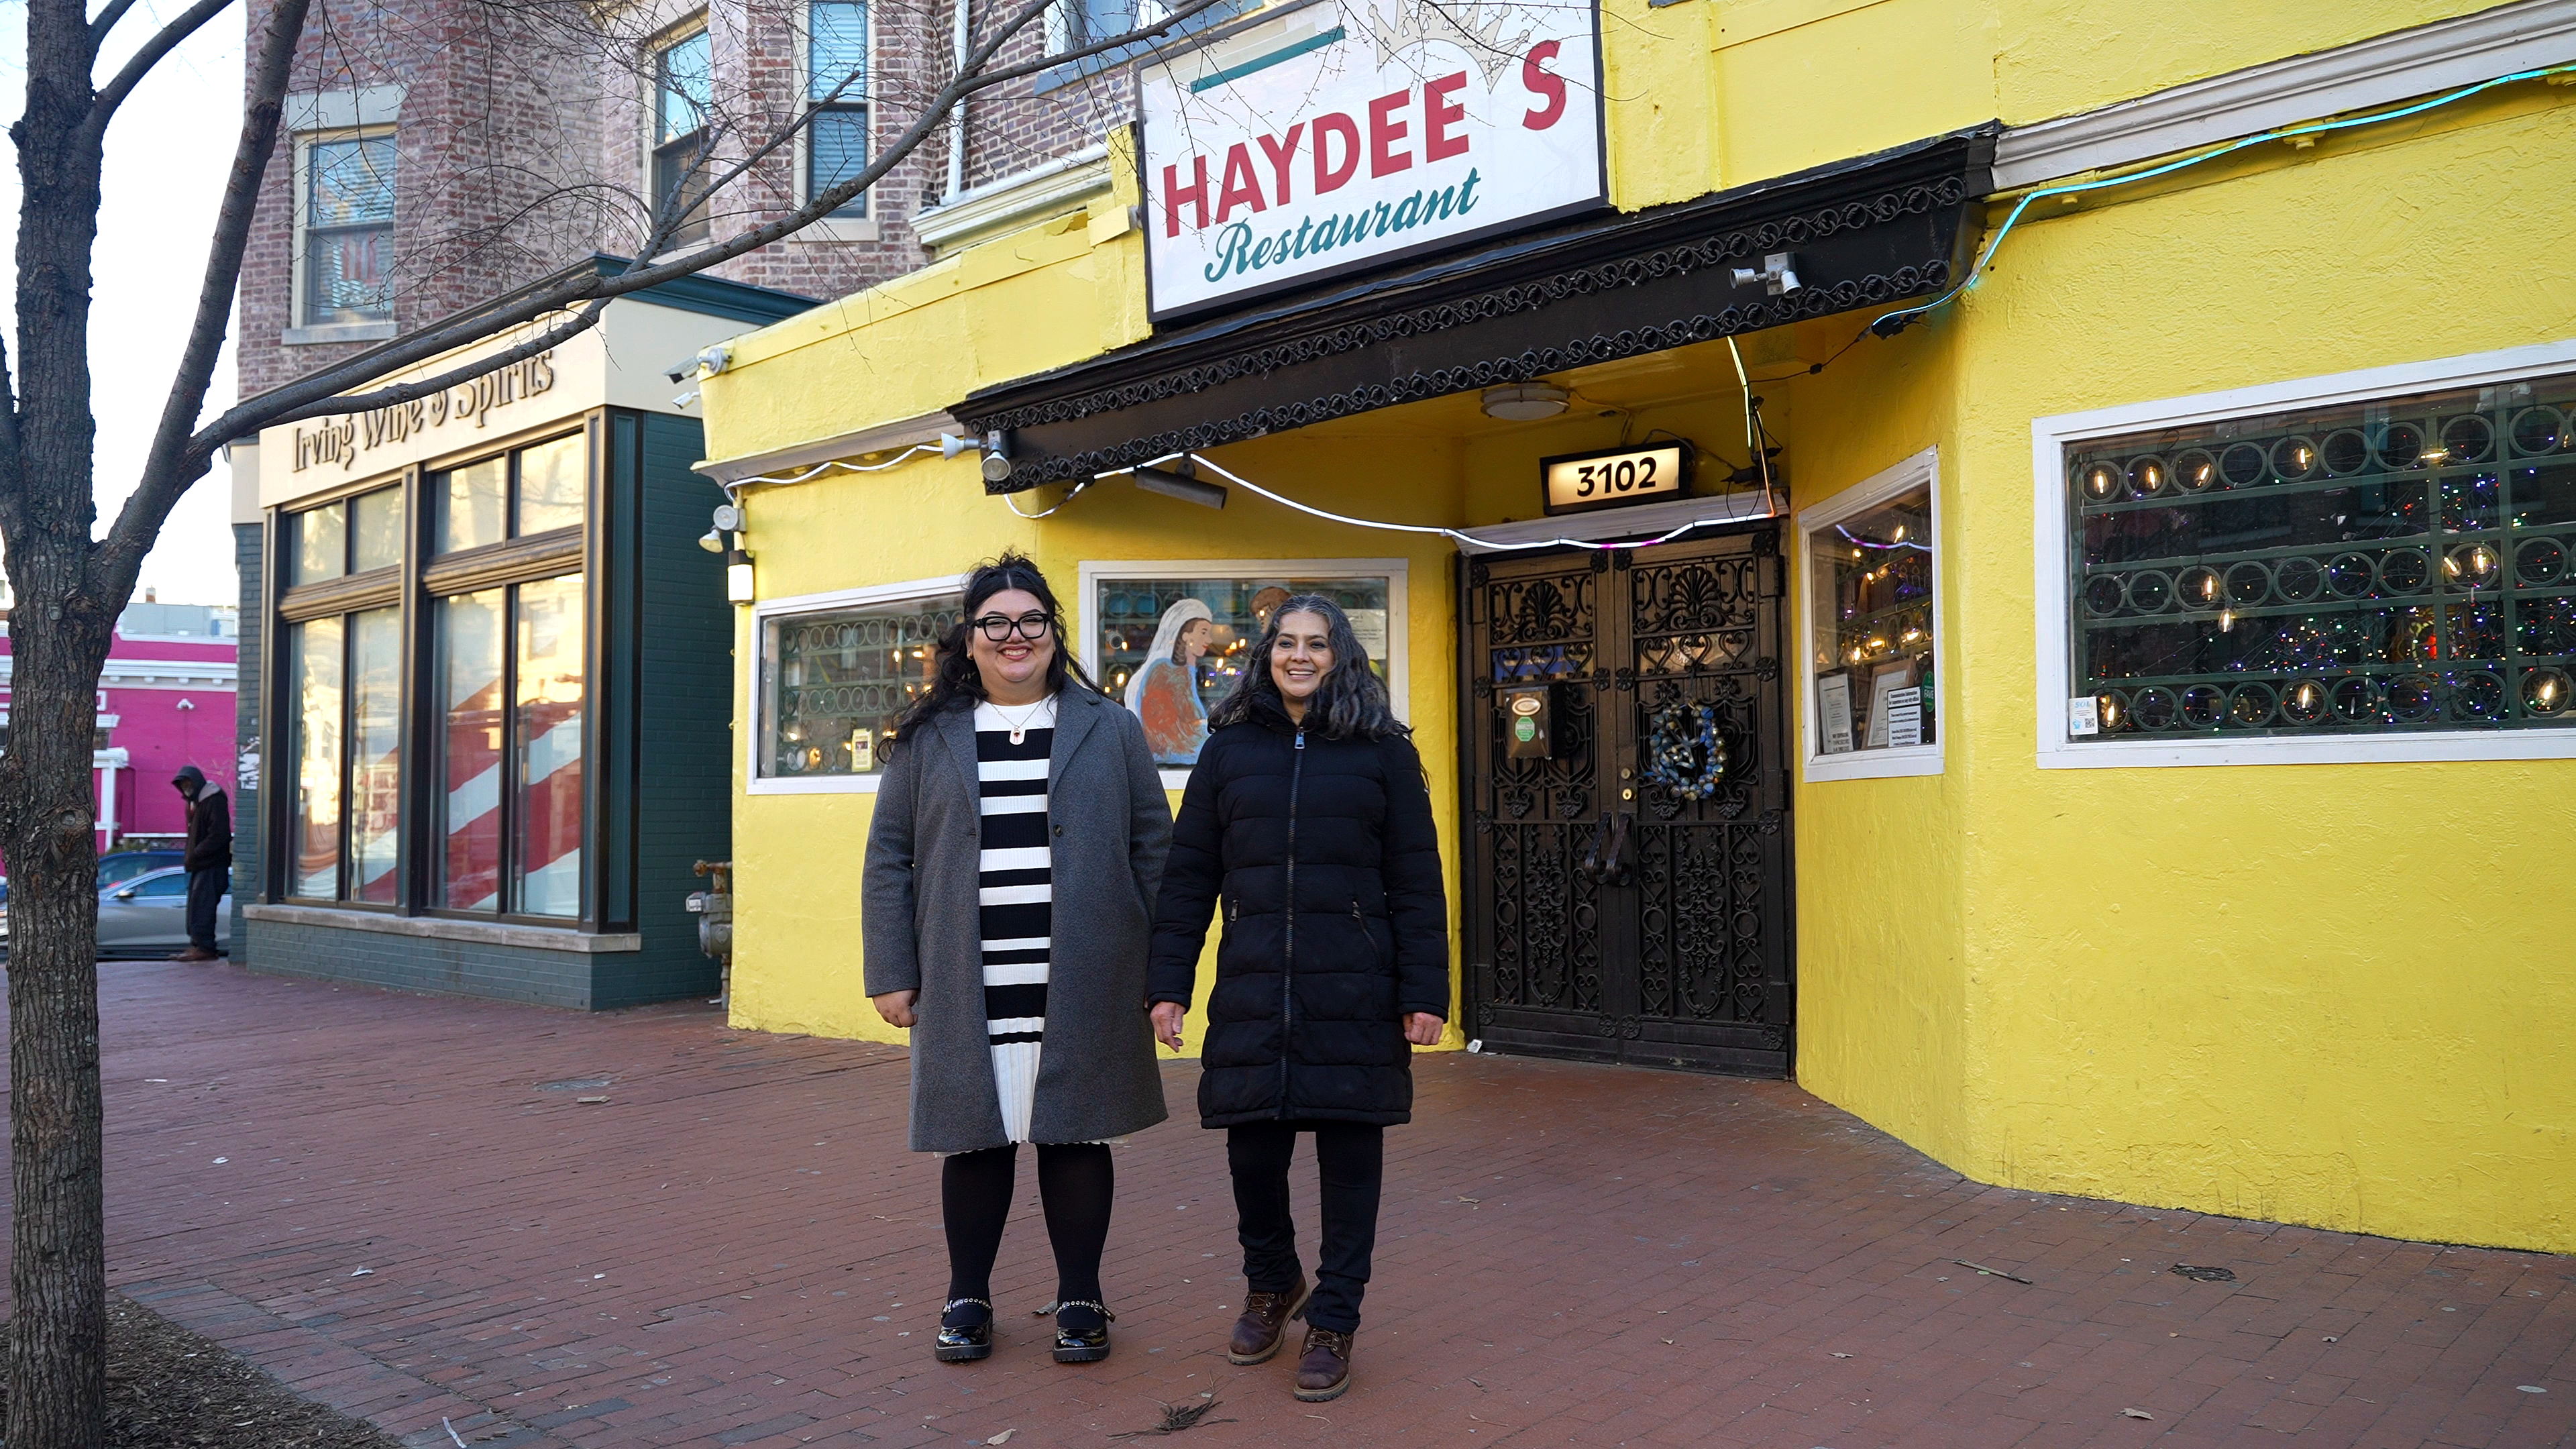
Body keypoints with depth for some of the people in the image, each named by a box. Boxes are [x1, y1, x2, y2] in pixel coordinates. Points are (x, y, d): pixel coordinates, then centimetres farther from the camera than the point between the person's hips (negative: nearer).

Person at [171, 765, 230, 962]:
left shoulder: (215, 802, -14)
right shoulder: (196, 802, 16)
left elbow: (218, 835, -21)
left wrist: (194, 856, -18)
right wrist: (190, 856, 10)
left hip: (212, 865, -10)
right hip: (200, 865, 10)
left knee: (201, 907, -10)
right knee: (195, 907, 11)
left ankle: (204, 948, -8)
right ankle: (197, 945, 15)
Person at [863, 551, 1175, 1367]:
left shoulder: (1108, 730, 6)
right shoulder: (929, 739, 7)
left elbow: (1154, 849, 6)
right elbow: (890, 860, 7)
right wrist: (891, 974, 1)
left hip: (1078, 991, 0)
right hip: (968, 992, 1)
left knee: (1073, 1138, 8)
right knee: (976, 1142, 9)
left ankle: (1080, 1300, 23)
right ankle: (967, 1300, 27)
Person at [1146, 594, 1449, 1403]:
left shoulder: (1383, 751, 2)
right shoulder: (1230, 748, 7)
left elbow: (1416, 881, -1)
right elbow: (1188, 875, 7)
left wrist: (1424, 992, -6)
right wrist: (1167, 984, 2)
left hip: (1354, 995, -2)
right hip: (1252, 991, 2)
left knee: (1349, 1154, 5)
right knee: (1252, 1151, 7)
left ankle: (1333, 1321, 22)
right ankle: (1272, 1285, 35)